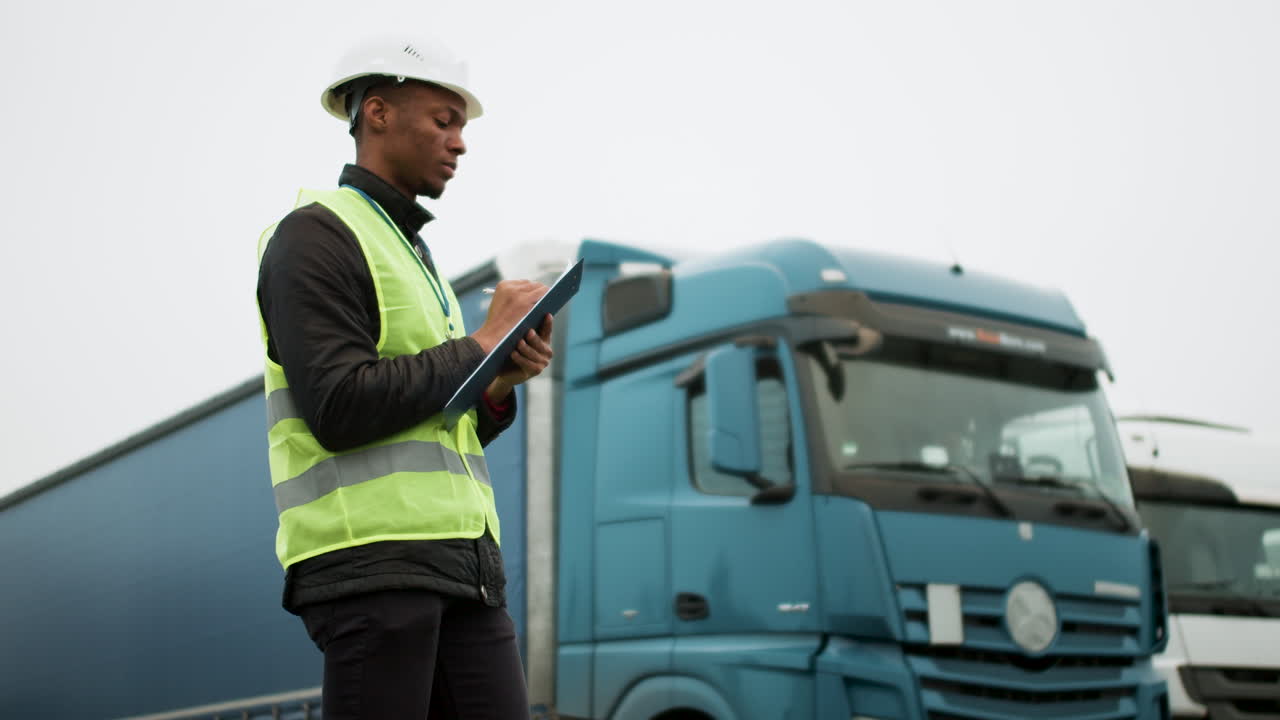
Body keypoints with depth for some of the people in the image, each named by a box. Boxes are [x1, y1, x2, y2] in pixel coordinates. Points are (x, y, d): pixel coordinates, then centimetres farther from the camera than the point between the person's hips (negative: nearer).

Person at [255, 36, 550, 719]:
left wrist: (501, 386, 4)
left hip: (459, 559, 8)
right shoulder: (316, 236, -2)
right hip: (369, 553, -8)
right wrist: (481, 343, -8)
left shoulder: (412, 253, 26)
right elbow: (340, 410, -16)